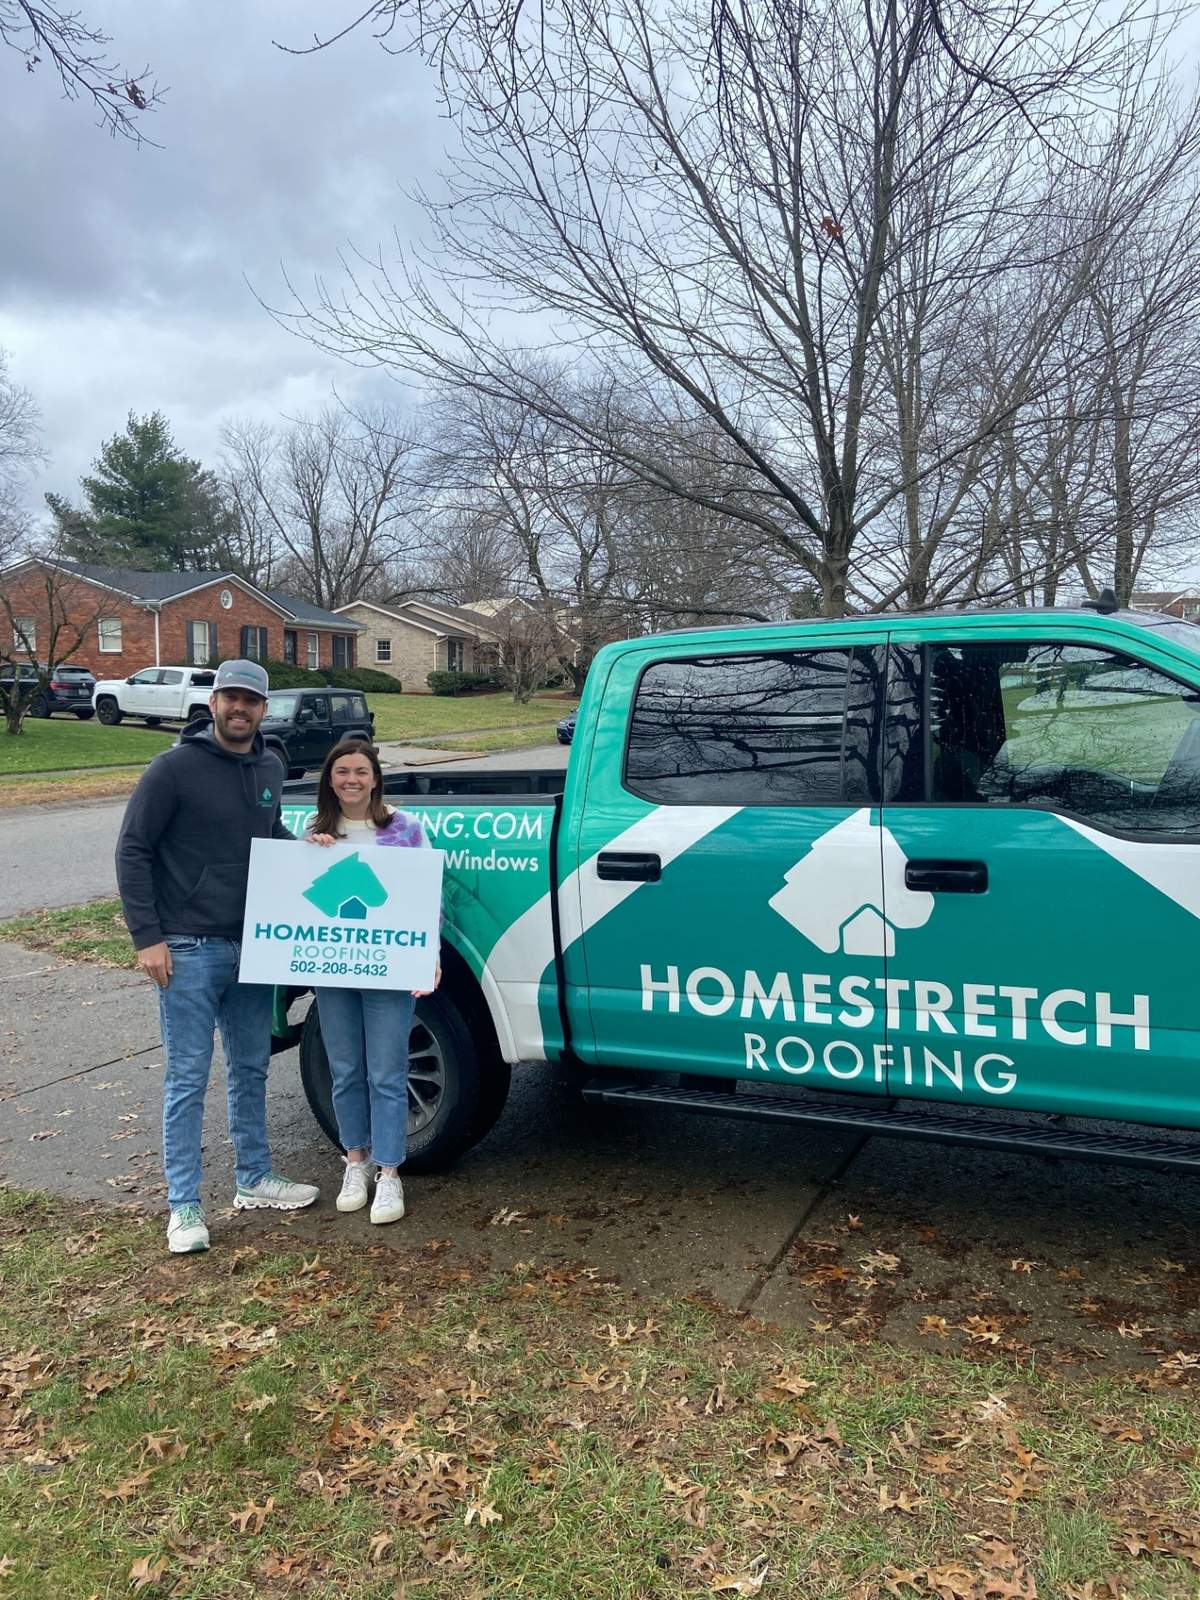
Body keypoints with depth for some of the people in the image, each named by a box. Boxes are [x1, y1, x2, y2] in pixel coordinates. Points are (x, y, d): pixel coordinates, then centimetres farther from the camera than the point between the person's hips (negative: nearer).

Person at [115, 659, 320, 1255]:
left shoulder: (270, 768, 7)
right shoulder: (175, 767, -11)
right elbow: (132, 851, -9)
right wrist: (147, 937, -14)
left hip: (253, 946, 6)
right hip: (189, 950, -6)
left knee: (251, 1069, 16)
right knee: (188, 1078, 1)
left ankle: (255, 1180, 31)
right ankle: (184, 1207, 12)